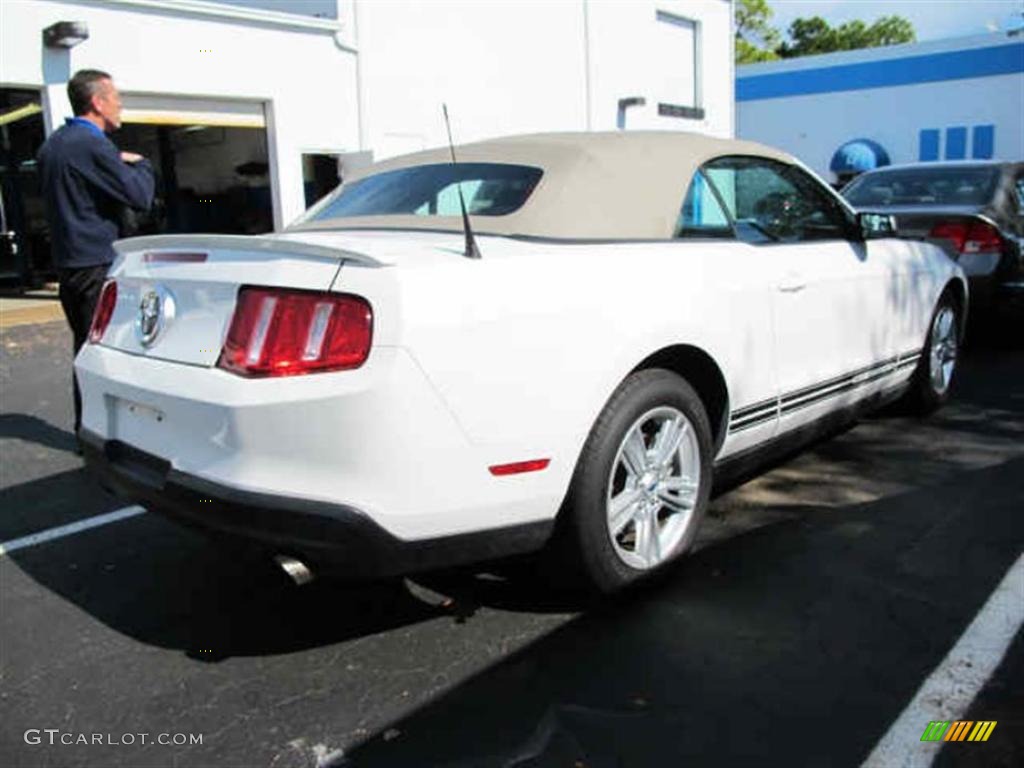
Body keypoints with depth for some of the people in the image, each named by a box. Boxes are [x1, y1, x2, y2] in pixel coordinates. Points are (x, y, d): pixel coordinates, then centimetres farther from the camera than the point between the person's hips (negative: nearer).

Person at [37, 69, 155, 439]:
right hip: (96, 263, -9)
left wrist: (119, 164, 13)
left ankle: (87, 428, 22)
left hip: (67, 261, 9)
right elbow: (140, 195, -14)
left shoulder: (53, 145, 16)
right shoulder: (92, 146, -15)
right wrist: (139, 164, 6)